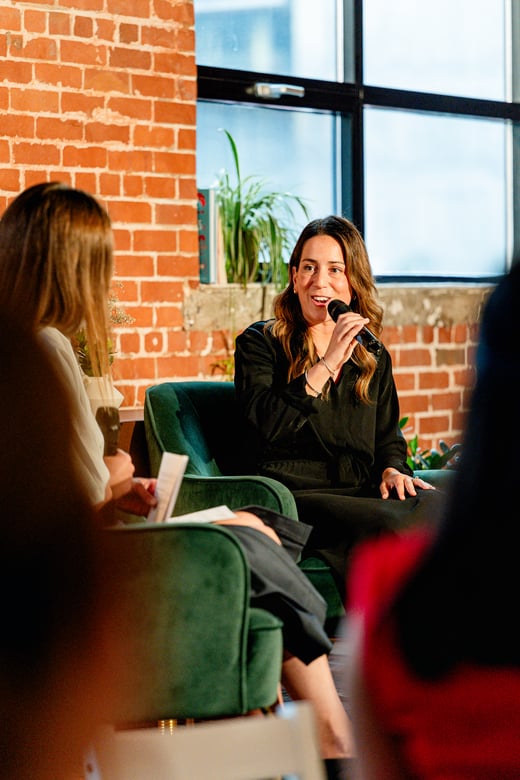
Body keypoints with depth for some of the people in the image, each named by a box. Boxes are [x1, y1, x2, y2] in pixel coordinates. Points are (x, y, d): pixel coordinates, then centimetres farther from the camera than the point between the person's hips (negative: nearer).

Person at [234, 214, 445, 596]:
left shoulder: (374, 357, 23)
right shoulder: (260, 343, 8)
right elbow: (266, 428, -9)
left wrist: (392, 470, 3)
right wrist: (327, 365, -10)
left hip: (361, 495, 5)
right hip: (294, 498, -5)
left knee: (438, 505, -29)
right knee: (395, 524, -35)